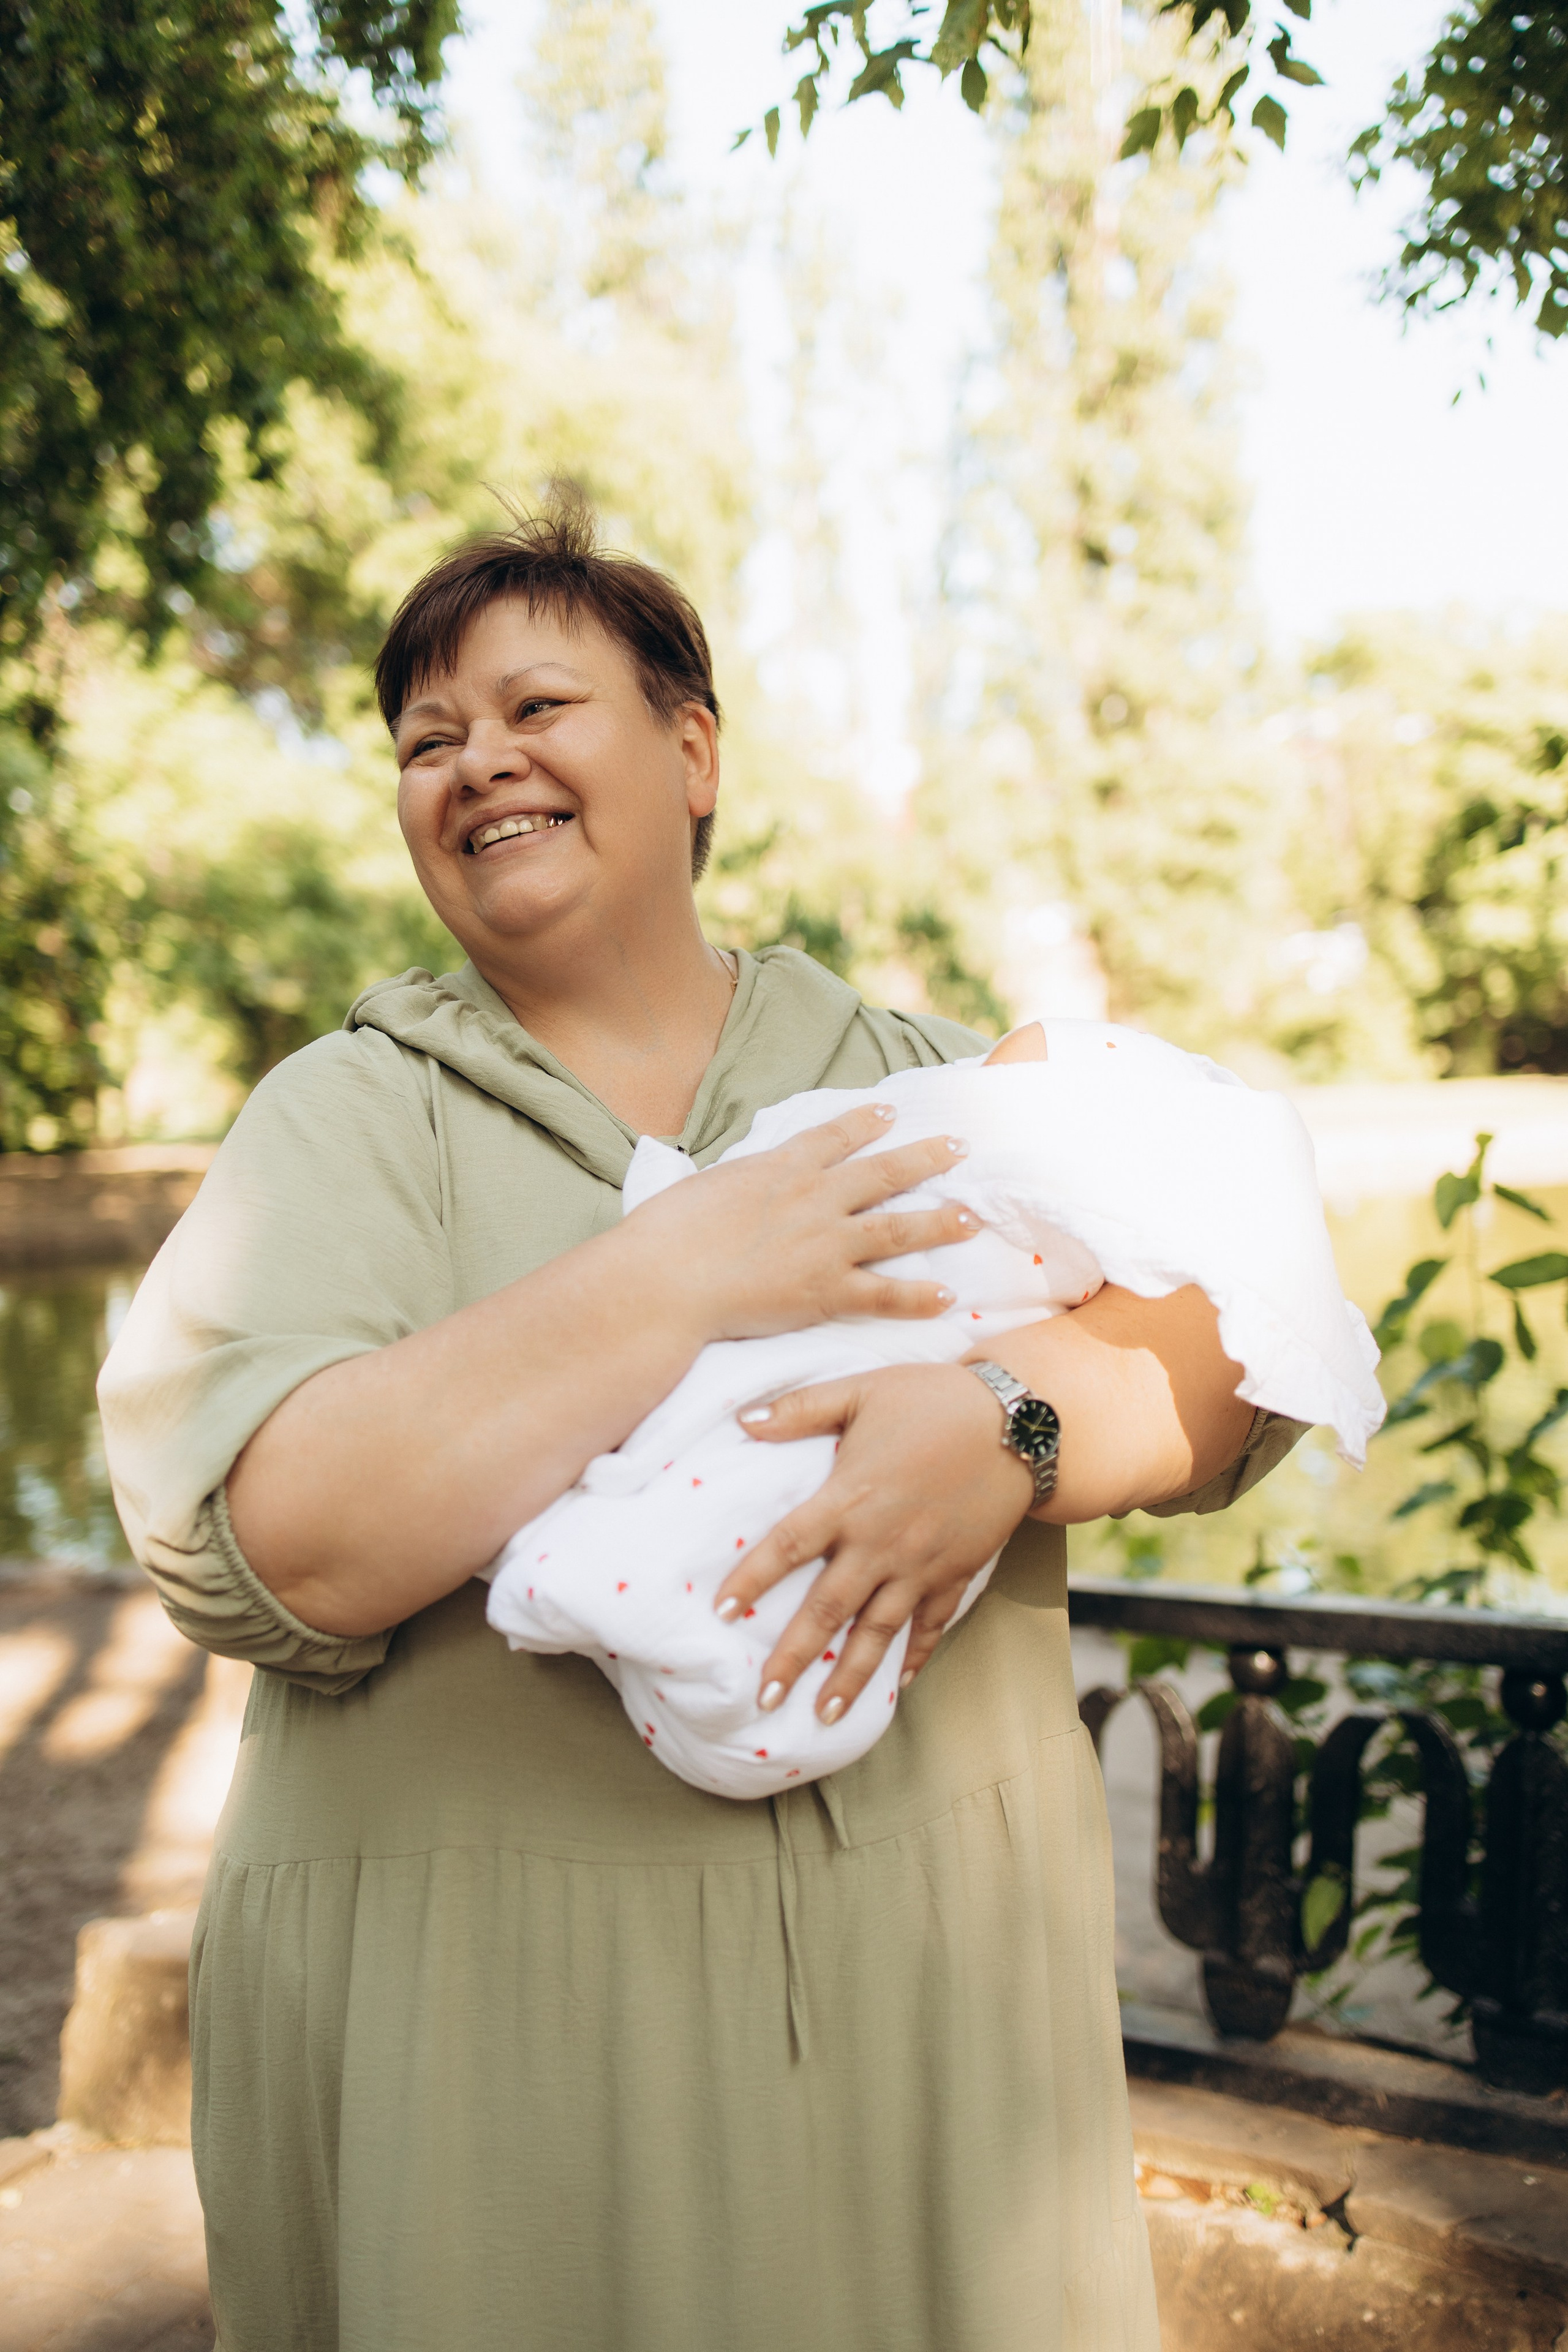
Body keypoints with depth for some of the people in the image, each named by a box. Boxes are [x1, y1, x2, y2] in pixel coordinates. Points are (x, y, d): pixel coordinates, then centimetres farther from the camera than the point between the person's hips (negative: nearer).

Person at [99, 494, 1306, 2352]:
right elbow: (257, 1549, -17)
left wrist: (1006, 1416, -24)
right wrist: (674, 1283, -21)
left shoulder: (907, 1077, 6)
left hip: (924, 1964, 3)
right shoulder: (349, 1117, -2)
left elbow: (1227, 1365, -2)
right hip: (476, 1994, -2)